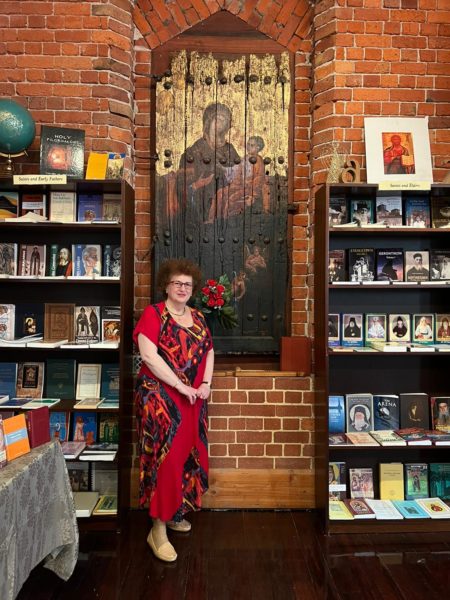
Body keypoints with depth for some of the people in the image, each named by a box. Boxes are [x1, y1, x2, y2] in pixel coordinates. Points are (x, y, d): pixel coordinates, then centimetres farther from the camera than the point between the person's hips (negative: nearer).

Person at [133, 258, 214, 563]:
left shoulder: (198, 317, 11)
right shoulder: (153, 313, -7)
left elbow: (209, 352, 13)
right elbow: (148, 355, -18)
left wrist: (205, 384, -3)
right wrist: (182, 386, -18)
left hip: (194, 398, 6)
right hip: (159, 395, -6)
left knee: (189, 454, 13)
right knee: (166, 456, -6)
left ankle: (175, 513, 33)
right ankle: (158, 528, 8)